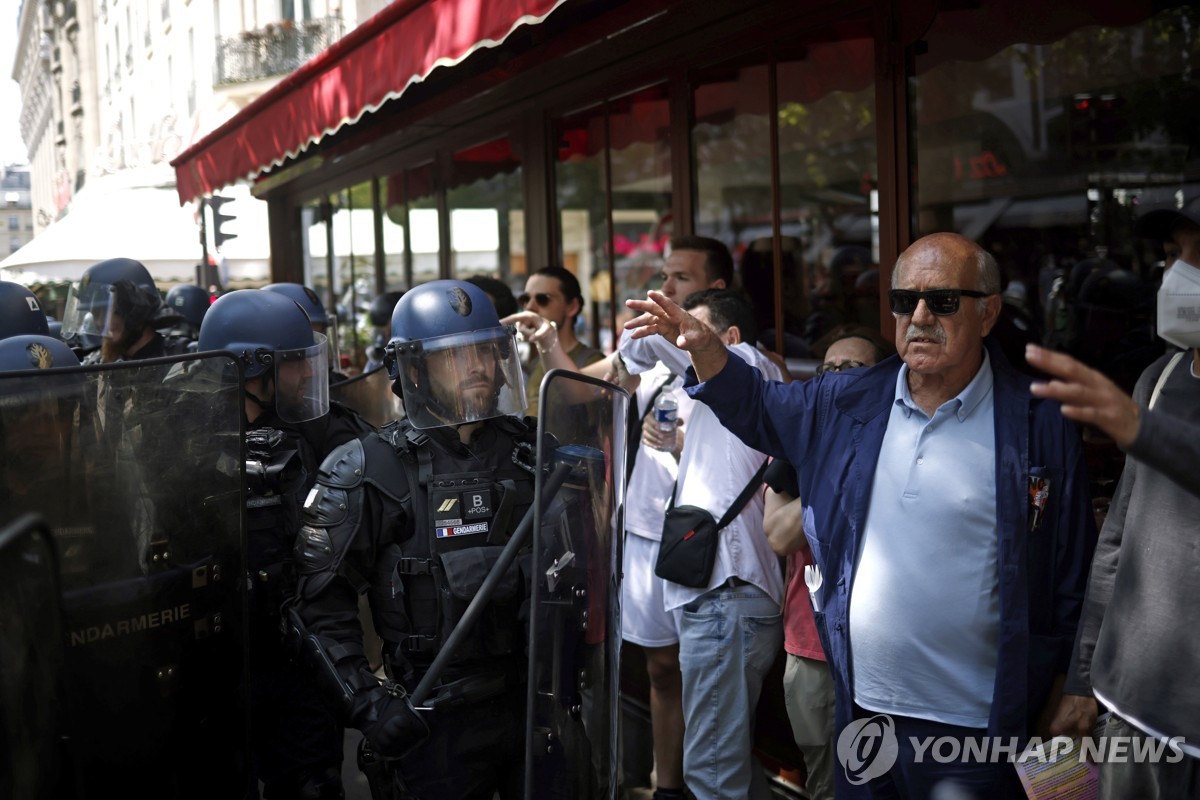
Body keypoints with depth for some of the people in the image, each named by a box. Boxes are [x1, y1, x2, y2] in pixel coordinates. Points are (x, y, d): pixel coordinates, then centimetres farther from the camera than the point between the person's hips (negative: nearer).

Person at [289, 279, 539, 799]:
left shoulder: (531, 452, 4)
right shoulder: (372, 473, -8)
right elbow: (322, 603, -9)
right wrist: (367, 703, -14)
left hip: (539, 702, 4)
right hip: (439, 719, -4)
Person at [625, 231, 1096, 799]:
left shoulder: (1040, 426, -8)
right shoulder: (847, 404, 4)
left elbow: (1072, 579, -4)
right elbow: (755, 408, 18)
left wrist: (1064, 698, -3)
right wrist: (702, 346, -1)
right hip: (860, 710, 4)